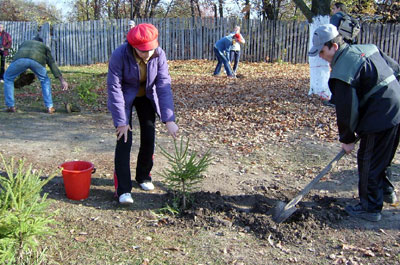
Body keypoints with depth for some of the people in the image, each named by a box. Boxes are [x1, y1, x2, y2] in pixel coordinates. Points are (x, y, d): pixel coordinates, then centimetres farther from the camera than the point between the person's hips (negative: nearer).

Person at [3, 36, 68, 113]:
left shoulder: (24, 43, 45)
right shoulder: (44, 47, 38)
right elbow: (52, 64, 25)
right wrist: (62, 81, 19)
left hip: (21, 59, 1)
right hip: (37, 60, -1)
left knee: (8, 78, 26)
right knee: (45, 80, 26)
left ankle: (11, 106, 23)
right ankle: (49, 107, 17)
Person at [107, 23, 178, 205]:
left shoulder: (159, 55, -23)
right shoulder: (119, 56, -31)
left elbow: (164, 86, -24)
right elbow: (114, 87, -25)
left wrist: (169, 119, -30)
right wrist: (121, 121, -25)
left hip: (146, 97, 3)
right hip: (125, 98, -3)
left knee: (149, 138, 3)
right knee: (124, 140, -11)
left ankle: (144, 177, 26)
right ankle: (123, 189, -6)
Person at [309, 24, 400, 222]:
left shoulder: (342, 70, -20)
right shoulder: (366, 48, 8)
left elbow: (347, 110, -17)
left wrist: (347, 139, -5)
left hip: (379, 118, -9)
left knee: (368, 162, 4)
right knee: (383, 157, 26)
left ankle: (370, 208, 15)